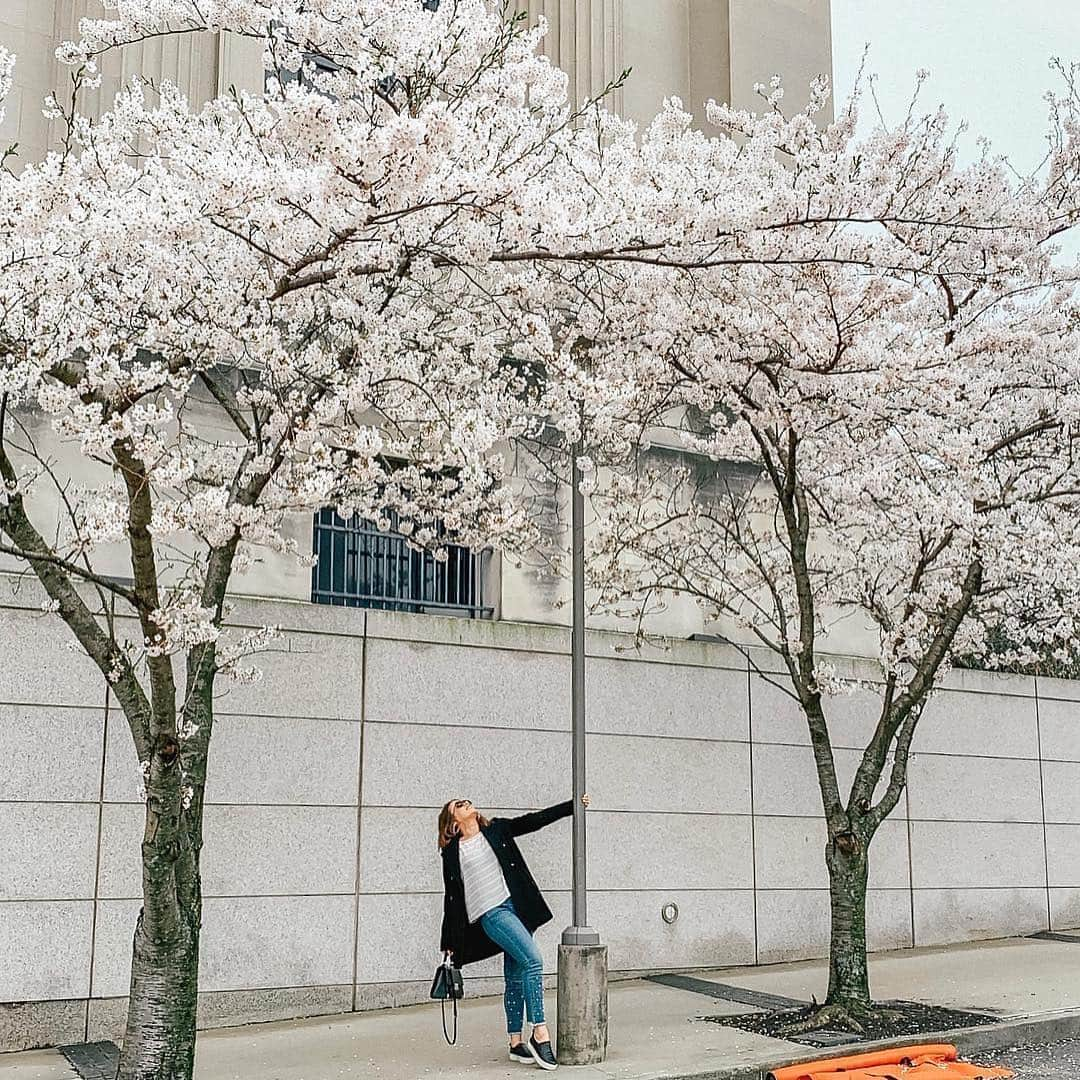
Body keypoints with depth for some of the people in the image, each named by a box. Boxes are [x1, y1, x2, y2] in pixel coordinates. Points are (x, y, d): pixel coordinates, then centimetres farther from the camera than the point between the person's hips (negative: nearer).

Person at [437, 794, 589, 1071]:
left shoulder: (497, 830, 14)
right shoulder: (452, 853, 5)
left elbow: (536, 820, 11)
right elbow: (452, 897, 8)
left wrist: (573, 806, 5)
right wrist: (449, 943, 10)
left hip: (516, 907, 4)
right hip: (491, 913, -4)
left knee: (516, 978, 7)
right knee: (533, 960, -20)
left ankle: (516, 1043, 15)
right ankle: (540, 1034, -17)